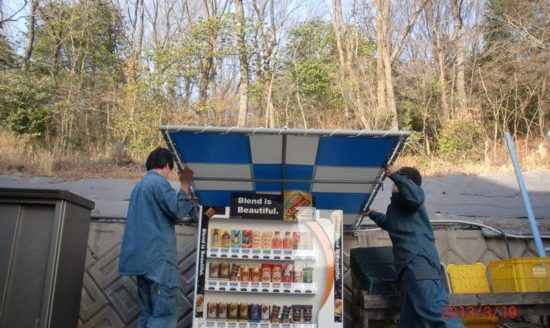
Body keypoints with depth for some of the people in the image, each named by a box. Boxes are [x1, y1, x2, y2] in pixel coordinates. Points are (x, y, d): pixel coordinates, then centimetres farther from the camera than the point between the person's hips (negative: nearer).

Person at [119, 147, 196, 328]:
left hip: (142, 257, 10)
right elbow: (178, 210, -13)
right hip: (157, 257, -10)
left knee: (148, 312, 12)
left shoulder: (140, 185, 21)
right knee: (165, 312, -7)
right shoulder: (158, 182, -10)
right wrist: (185, 185, -2)